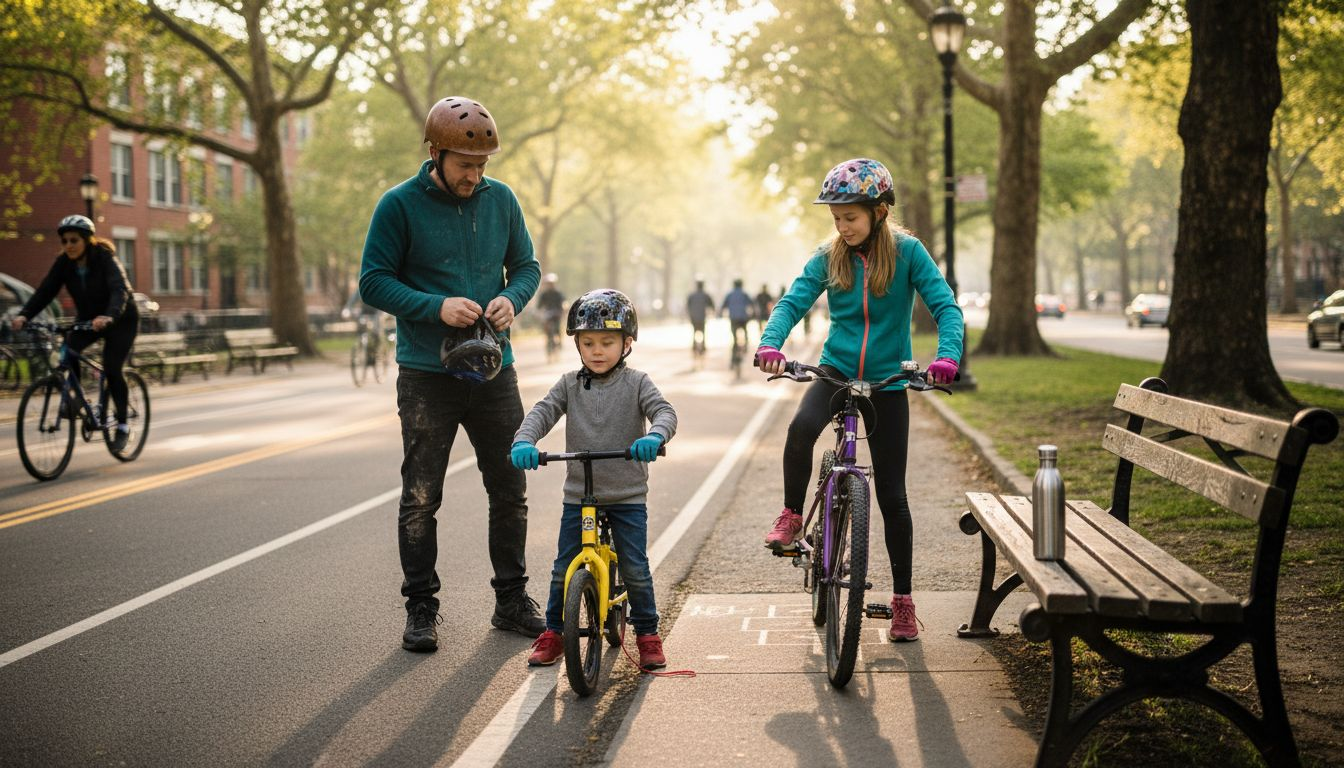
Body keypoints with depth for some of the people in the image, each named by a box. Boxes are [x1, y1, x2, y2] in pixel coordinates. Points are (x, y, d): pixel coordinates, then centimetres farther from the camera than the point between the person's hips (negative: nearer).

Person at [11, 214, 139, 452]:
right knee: (68, 350, -23)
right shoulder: (64, 262, -12)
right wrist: (24, 315, -36)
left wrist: (109, 316, -59)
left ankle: (122, 425, -2)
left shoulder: (106, 259, -25)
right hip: (88, 318, 4)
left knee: (112, 368, -17)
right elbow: (45, 290, -20)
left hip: (120, 319, -4)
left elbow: (120, 290, -40)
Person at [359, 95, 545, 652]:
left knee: (510, 491, 9)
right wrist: (436, 307, -20)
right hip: (427, 375, -3)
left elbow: (526, 265, 13)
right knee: (421, 498, 2)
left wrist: (512, 299, -10)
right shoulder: (400, 205, -7)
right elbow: (373, 282, -7)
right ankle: (420, 609, 13)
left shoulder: (500, 199, 4)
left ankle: (512, 601, 22)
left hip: (494, 370, 4)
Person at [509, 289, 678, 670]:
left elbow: (664, 411, -16)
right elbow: (542, 412, -9)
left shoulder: (636, 383, -2)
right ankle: (554, 632, 20)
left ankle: (647, 633, 15)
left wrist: (654, 436, -39)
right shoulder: (570, 385, 3)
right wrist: (523, 442, -30)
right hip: (578, 495, 2)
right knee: (564, 570, 3)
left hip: (628, 496, -2)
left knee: (635, 569, -2)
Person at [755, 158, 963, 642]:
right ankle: (791, 517, -9)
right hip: (836, 371, 1)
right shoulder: (828, 258, -1)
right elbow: (793, 302, -10)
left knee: (892, 494, 3)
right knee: (801, 428, -33)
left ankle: (902, 600, 15)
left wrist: (947, 355, -33)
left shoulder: (907, 252, -7)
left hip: (887, 382, -1)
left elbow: (945, 306, -13)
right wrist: (770, 344, -31)